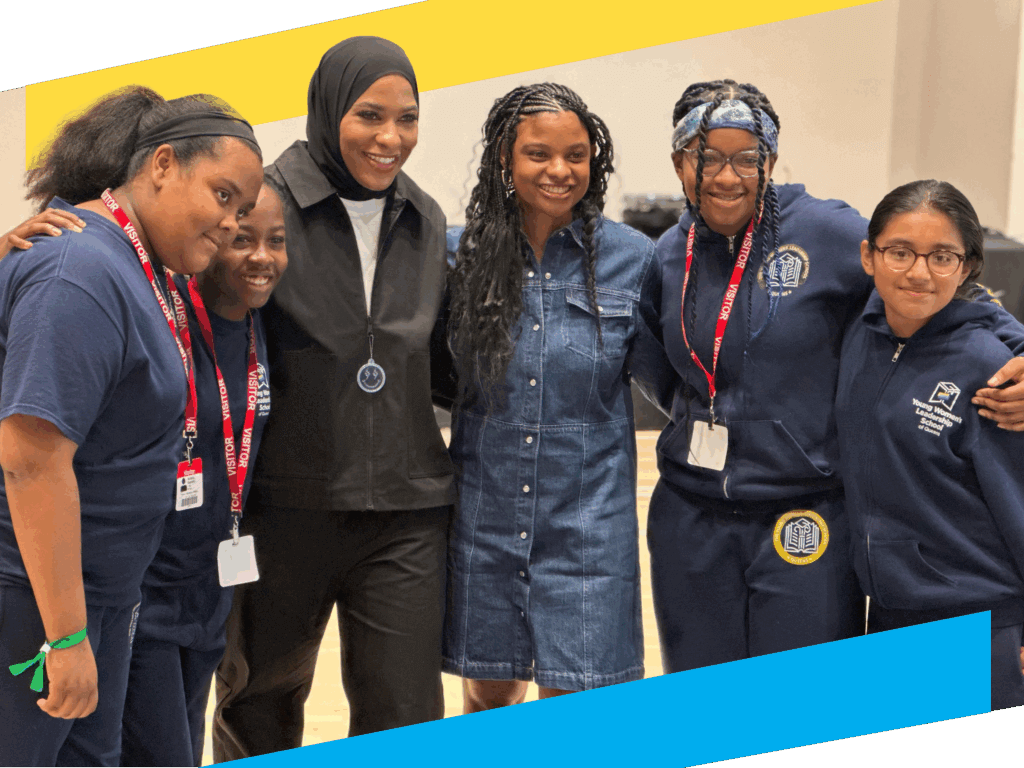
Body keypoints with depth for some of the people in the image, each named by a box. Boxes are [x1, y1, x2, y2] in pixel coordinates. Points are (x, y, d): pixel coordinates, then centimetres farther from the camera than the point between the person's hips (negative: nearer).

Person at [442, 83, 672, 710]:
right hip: (484, 513, 2)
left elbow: (661, 373, 8)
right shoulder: (460, 253, 2)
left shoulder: (631, 258, -1)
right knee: (488, 695, 13)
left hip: (587, 522, -1)